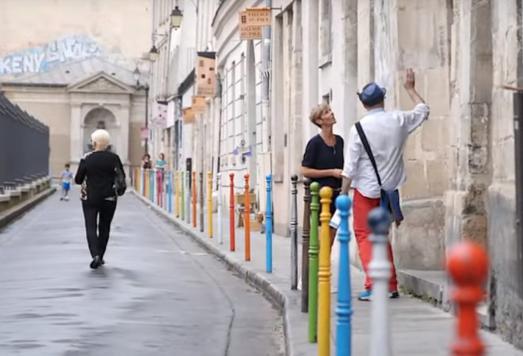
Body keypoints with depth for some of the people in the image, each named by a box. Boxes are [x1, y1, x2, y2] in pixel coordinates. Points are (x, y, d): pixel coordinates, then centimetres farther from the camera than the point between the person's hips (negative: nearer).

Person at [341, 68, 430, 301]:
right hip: (390, 188, 4)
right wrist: (410, 88, 32)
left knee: (364, 235, 4)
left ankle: (373, 286, -9)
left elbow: (350, 166, -11)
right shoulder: (399, 120, -3)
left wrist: (343, 195, -4)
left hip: (366, 189, -4)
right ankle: (391, 285, 16)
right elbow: (423, 111, 19)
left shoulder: (359, 127, -12)